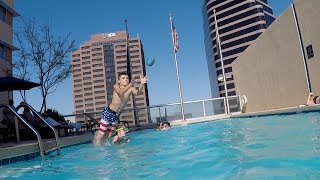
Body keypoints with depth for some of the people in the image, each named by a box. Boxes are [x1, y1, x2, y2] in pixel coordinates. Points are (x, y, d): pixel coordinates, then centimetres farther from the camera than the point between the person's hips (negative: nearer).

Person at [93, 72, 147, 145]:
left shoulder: (131, 88, -5)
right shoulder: (116, 86, -14)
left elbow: (137, 92, -27)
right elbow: (121, 93, -36)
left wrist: (141, 84, -46)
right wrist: (130, 85, -52)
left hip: (116, 115, 4)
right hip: (108, 112, -4)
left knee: (109, 135, 13)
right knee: (101, 134, -1)